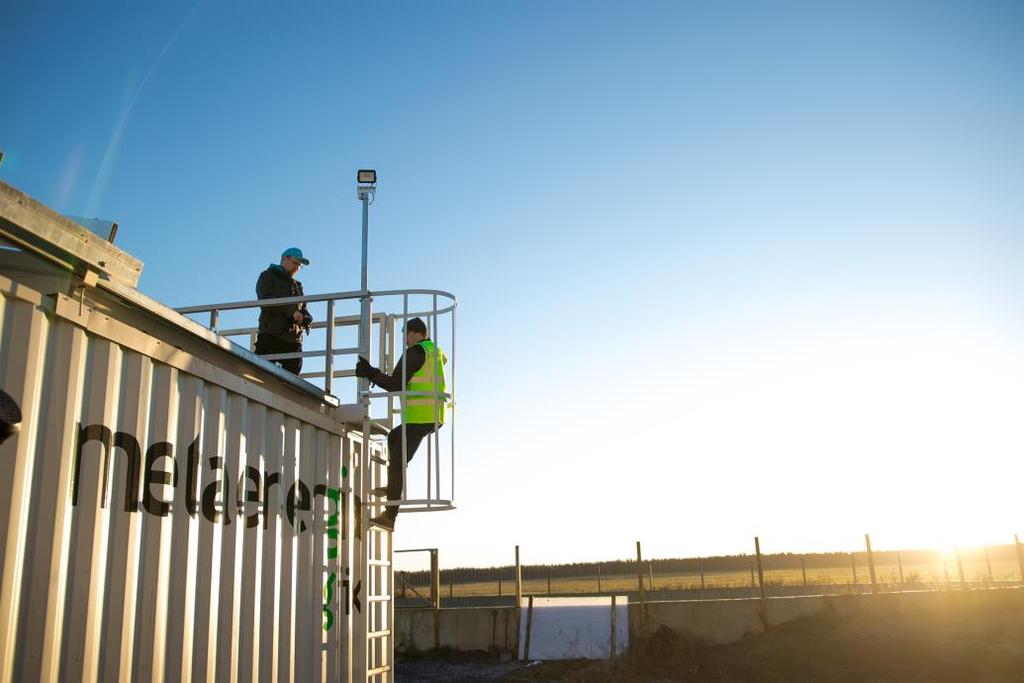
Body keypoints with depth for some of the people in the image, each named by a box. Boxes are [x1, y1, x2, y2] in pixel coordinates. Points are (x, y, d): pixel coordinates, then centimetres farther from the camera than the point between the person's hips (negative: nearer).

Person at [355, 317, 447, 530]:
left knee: (398, 460, -10)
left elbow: (395, 384, -13)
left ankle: (390, 515, -14)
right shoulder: (436, 351, 17)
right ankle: (394, 488, 22)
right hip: (435, 417, 9)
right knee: (394, 437, 28)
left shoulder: (415, 352, -8)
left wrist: (370, 373, -6)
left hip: (420, 417, -9)